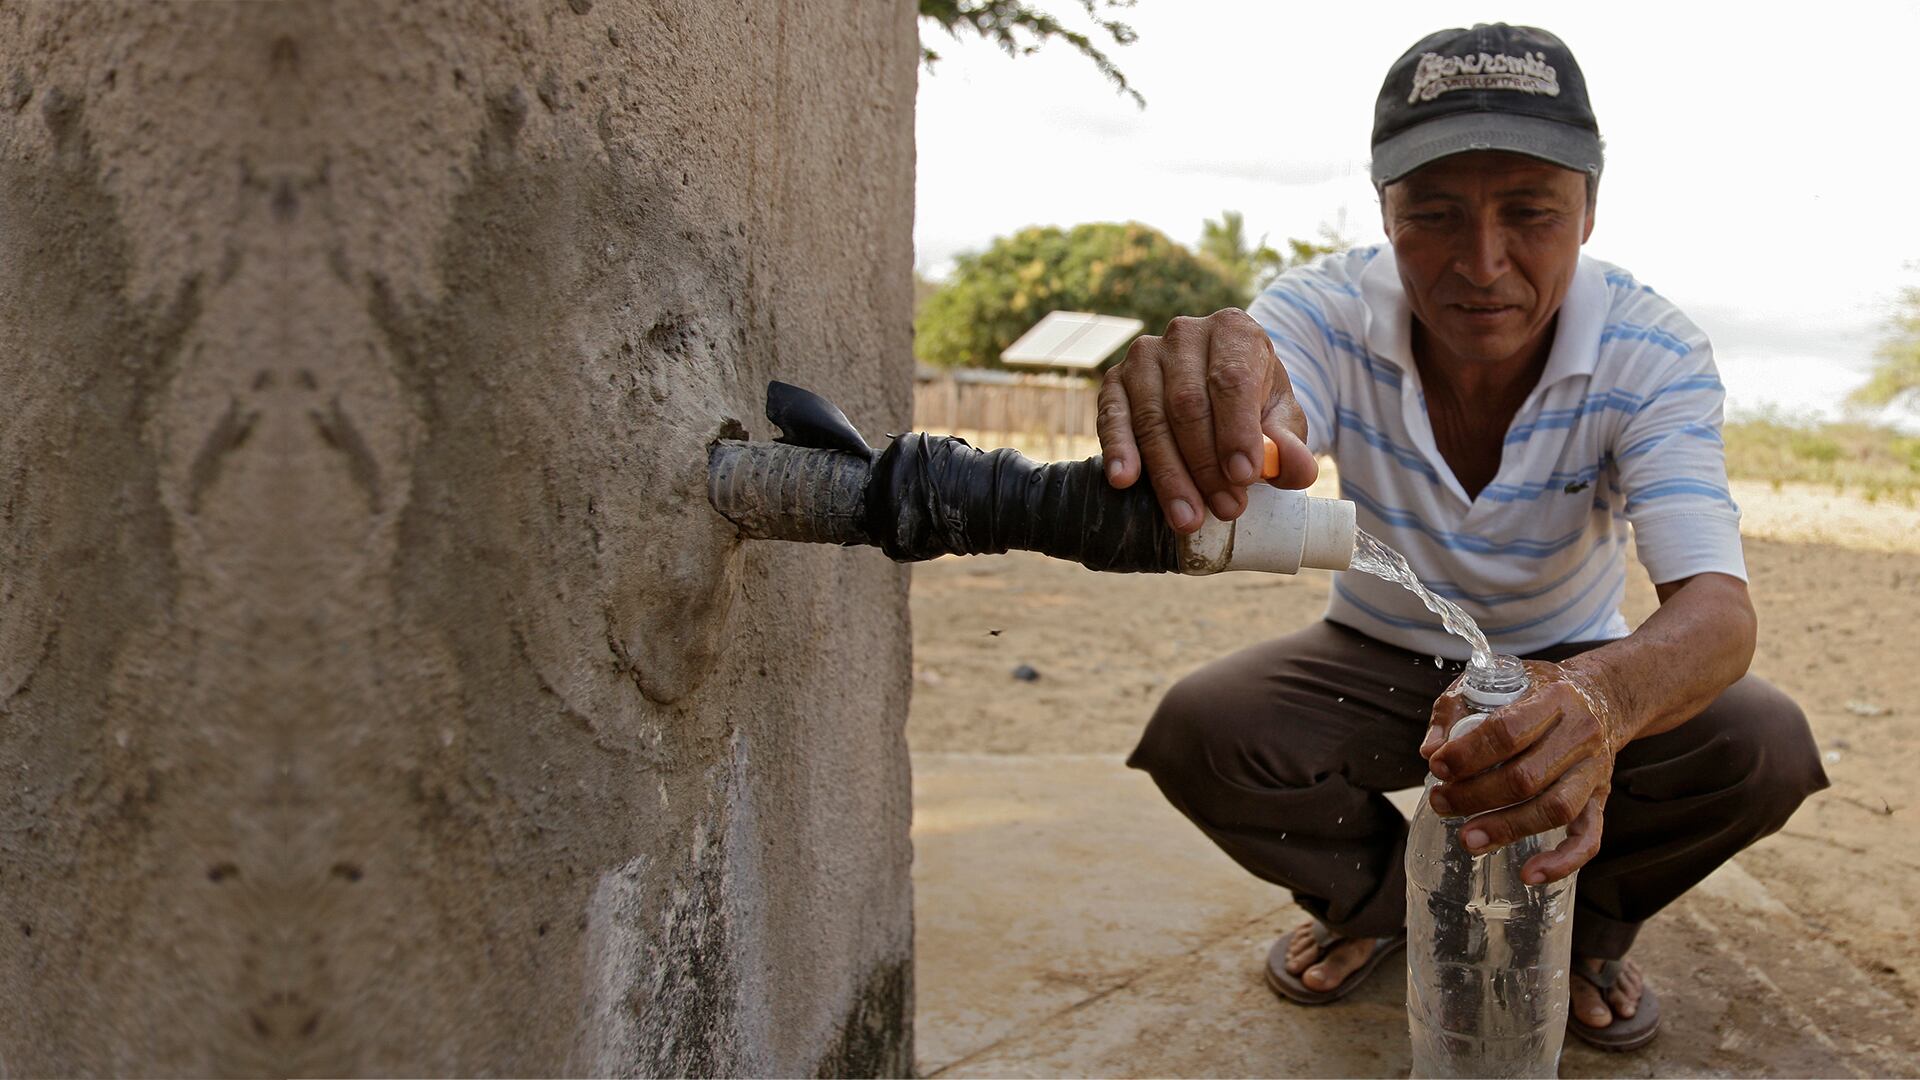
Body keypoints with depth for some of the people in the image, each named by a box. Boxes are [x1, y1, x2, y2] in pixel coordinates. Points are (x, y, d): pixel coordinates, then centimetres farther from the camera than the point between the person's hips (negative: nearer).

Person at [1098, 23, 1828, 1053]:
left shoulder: (1652, 354, -23)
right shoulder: (1333, 311, -23)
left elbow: (1716, 603, -34)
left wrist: (1599, 695, -60)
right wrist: (1199, 401, -73)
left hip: (1574, 667, 0)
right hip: (1376, 661, 0)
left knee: (1763, 746, -27)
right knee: (1197, 732, -26)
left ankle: (1580, 925, 6)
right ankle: (1379, 898, 7)